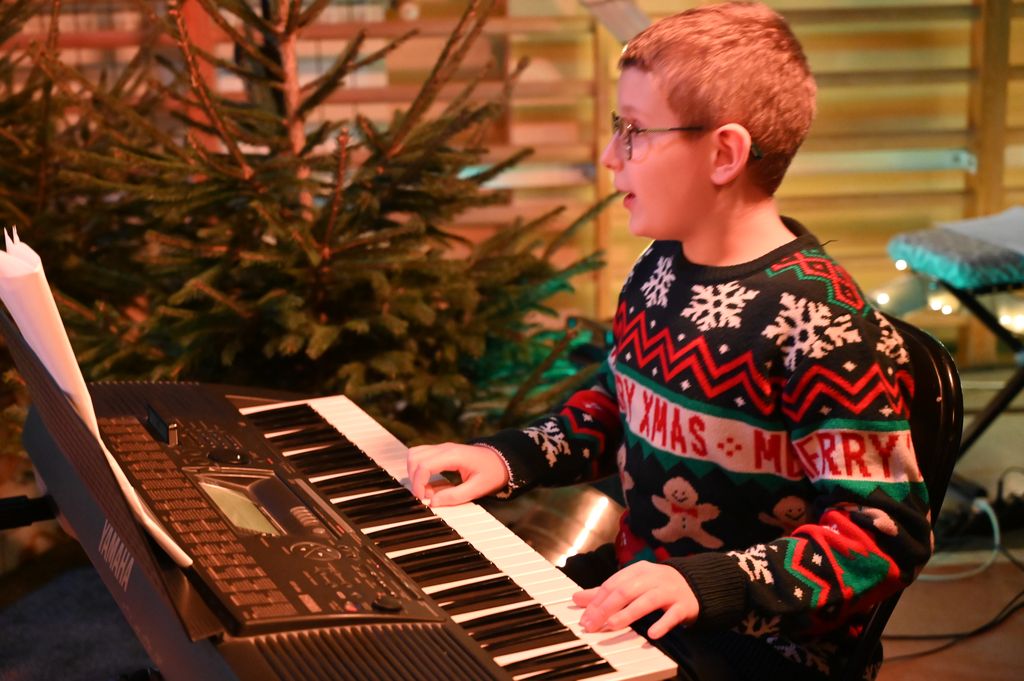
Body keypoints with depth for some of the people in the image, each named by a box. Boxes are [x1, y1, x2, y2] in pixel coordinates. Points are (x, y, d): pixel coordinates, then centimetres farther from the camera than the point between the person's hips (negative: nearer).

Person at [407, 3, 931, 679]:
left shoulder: (820, 322, -23)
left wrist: (706, 585, -33)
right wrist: (507, 458, 3)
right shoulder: (658, 270, 3)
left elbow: (886, 534, -23)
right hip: (633, 585, 8)